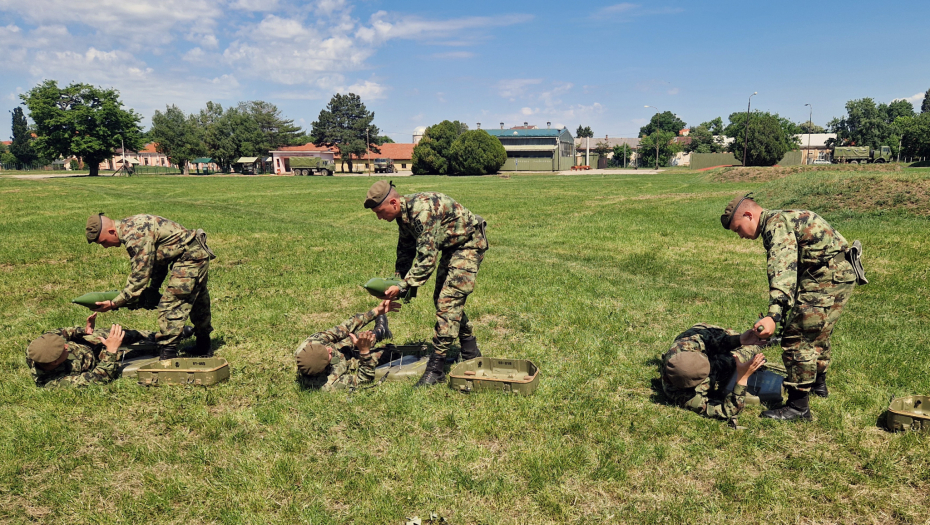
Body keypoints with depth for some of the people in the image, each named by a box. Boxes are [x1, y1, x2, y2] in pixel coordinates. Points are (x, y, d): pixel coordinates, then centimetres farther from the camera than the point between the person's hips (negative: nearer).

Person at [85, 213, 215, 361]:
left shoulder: (136, 235, -26)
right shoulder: (128, 228, 6)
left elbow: (140, 276, -23)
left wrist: (114, 304, -17)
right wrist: (153, 290, 15)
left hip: (190, 257, -11)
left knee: (171, 305, -10)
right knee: (198, 302, 22)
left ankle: (166, 357, -6)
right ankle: (203, 348, 37)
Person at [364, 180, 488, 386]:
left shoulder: (423, 209, -32)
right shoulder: (403, 214, -1)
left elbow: (426, 257, -33)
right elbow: (405, 252, 11)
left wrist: (403, 287, -29)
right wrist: (396, 284, 3)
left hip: (469, 244, -10)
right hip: (451, 245, 10)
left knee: (449, 300, -15)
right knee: (442, 298, 13)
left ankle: (437, 366, -12)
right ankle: (471, 352, 27)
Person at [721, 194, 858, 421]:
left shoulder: (776, 223, -15)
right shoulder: (781, 220, 19)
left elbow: (783, 270, -31)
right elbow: (790, 268, 25)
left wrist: (773, 315, -40)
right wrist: (782, 314, 27)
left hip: (827, 277, -11)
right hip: (839, 274, 11)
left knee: (798, 336, -10)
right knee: (816, 331, 27)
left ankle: (798, 406, -5)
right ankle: (818, 383, 46)